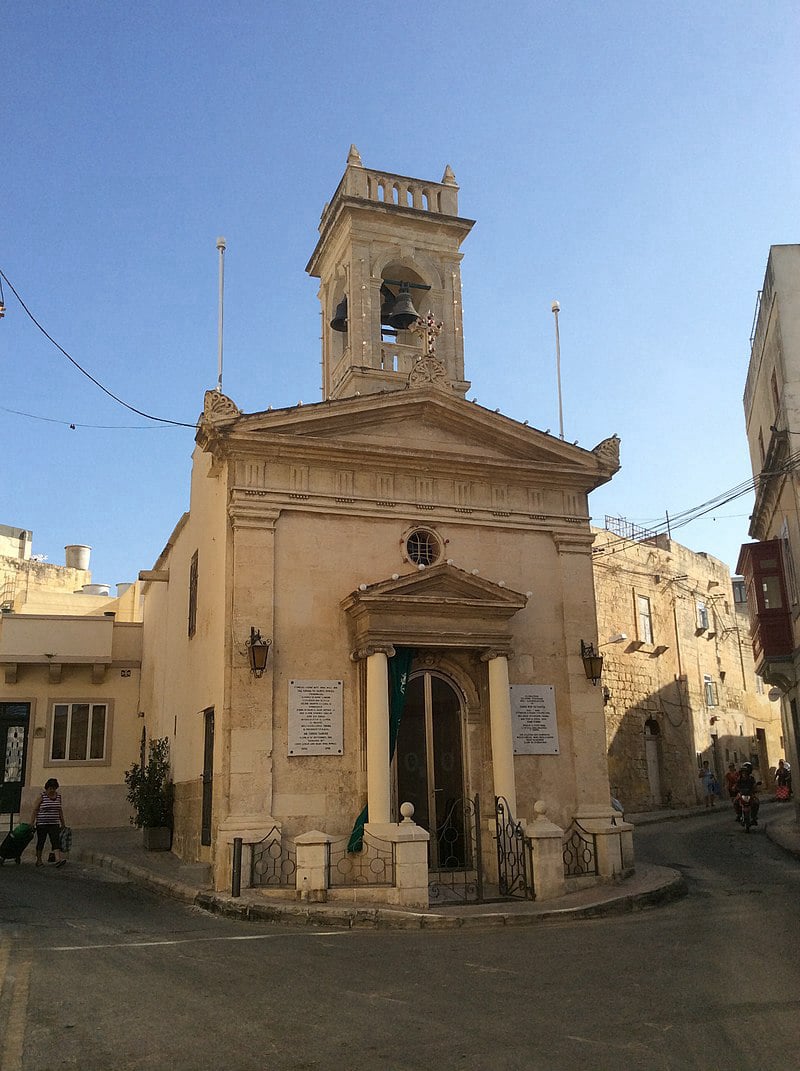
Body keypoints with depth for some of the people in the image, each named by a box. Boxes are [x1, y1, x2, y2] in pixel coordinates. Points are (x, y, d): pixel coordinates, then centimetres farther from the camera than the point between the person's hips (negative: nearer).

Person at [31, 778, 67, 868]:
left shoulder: (58, 796, 7)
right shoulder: (42, 796, -6)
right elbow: (35, 809, -5)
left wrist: (63, 822, 16)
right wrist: (32, 822, -9)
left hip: (54, 823, 3)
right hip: (42, 823, -3)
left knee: (56, 840, -12)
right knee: (41, 841, 6)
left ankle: (58, 859, -24)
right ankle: (38, 860, 20)